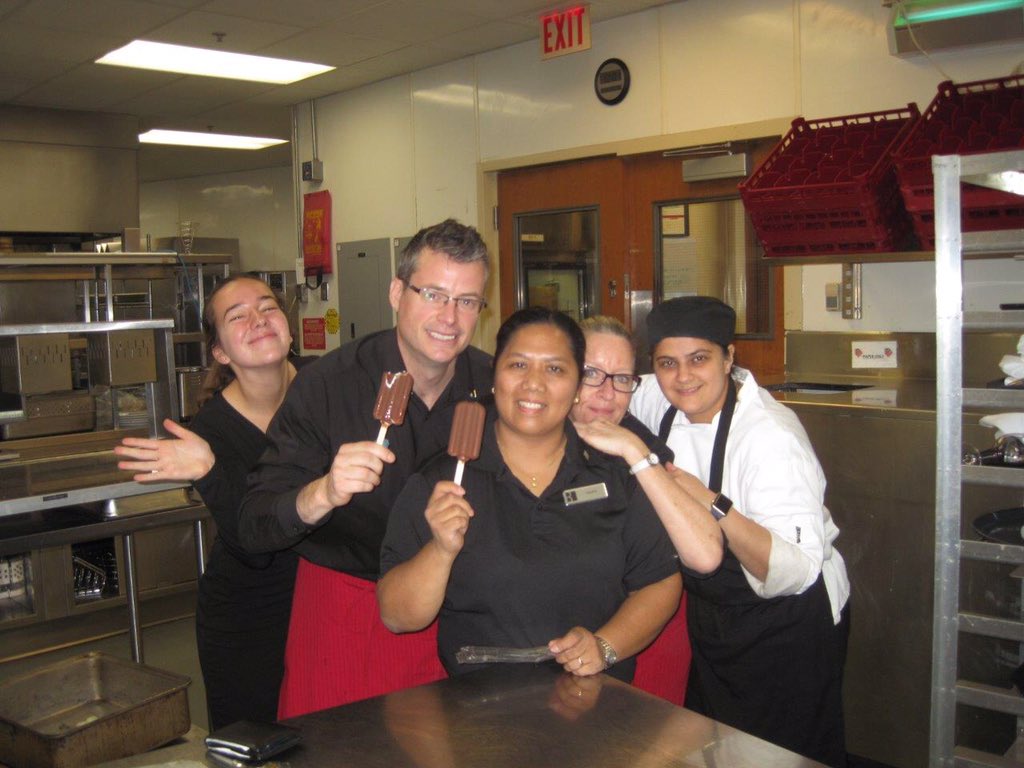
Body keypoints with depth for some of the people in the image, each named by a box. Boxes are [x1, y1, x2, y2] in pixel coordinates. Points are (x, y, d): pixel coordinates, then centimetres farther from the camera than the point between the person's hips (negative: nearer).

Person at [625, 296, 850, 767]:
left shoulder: (771, 437, -28)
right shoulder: (659, 401, -9)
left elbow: (797, 571, -32)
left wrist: (713, 506, -40)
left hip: (789, 628, -6)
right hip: (711, 618, 7)